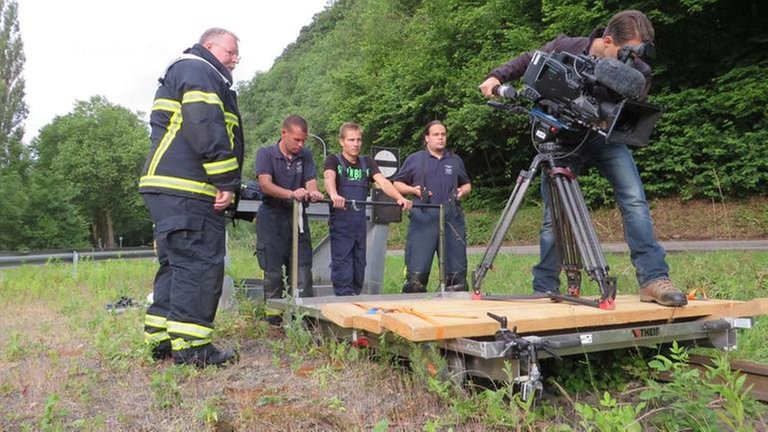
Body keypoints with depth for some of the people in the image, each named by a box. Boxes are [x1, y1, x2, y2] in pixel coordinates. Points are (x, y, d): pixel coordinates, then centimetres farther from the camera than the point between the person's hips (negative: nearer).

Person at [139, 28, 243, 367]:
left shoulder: (179, 73, 32)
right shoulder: (198, 71, -2)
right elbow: (206, 130, -17)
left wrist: (224, 184, 21)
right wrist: (227, 181, -15)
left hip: (167, 188, 11)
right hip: (187, 189, -11)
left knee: (177, 263, 13)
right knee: (200, 264, -9)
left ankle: (161, 338, 17)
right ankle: (190, 345, -7)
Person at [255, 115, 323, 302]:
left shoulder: (305, 155, 10)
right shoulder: (266, 153, -1)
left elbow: (311, 182, 0)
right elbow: (265, 185, -16)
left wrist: (313, 193, -26)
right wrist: (291, 194, -34)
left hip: (297, 218, 3)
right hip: (272, 218, -3)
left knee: (303, 271, 0)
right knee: (273, 273, 3)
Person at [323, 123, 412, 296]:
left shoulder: (367, 163, 12)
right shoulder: (334, 161, -1)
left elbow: (383, 182, -3)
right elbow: (329, 178, -23)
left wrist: (400, 198, -22)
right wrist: (334, 195, -46)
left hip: (360, 221, 5)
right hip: (340, 220, -5)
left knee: (359, 264, 8)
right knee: (342, 262, -8)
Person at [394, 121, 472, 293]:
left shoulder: (455, 160, 19)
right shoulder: (414, 159, 11)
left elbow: (466, 184, 29)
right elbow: (397, 184, 13)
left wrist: (463, 191, 6)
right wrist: (413, 190, -5)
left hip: (452, 218, 3)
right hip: (424, 218, -3)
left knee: (457, 270, 4)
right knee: (417, 271, -7)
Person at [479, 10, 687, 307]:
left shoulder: (638, 72, -16)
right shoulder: (564, 47, -16)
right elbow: (528, 61, 2)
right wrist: (497, 76, -13)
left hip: (606, 138, 1)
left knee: (635, 201, -18)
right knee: (553, 215, -2)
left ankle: (653, 279, -13)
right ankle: (545, 291, 7)